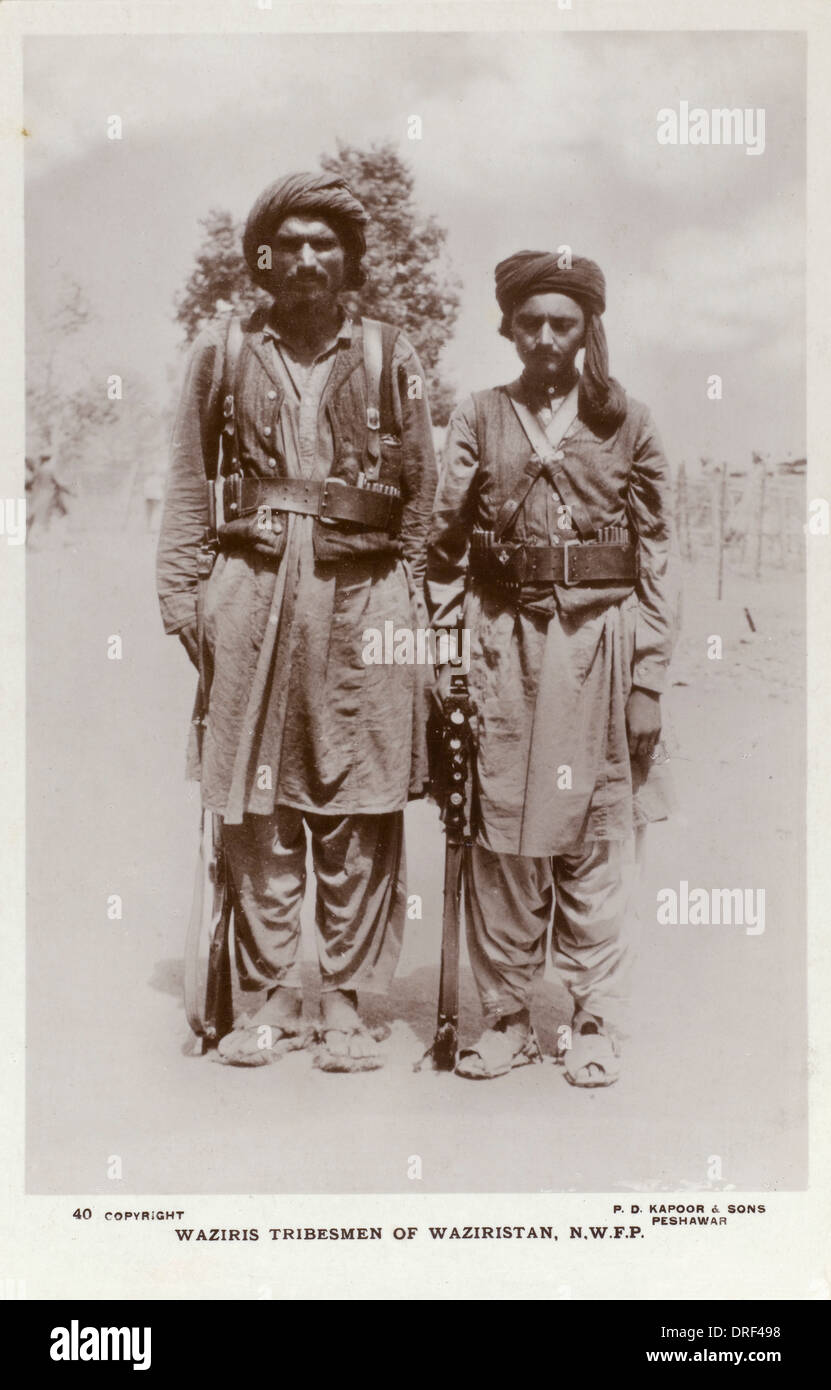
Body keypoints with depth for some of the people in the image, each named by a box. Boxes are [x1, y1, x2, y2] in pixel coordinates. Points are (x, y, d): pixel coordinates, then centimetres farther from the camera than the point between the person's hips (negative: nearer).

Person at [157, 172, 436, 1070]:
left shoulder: (390, 359, 8)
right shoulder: (223, 353, 9)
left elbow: (421, 492, 9)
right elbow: (188, 481, 11)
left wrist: (408, 594, 3)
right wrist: (179, 590, 4)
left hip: (363, 595, 0)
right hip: (254, 587, 1)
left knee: (361, 806, 0)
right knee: (255, 803, 3)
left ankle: (346, 1001, 12)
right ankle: (272, 996, 16)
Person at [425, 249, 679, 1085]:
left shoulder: (625, 424, 7)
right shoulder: (479, 419, 8)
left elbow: (656, 557, 5)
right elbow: (445, 545, 7)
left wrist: (649, 678, 0)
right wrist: (445, 655, -1)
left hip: (601, 639, 0)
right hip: (506, 639, 1)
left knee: (598, 833, 1)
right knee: (502, 831, 2)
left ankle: (597, 1025, 12)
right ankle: (505, 1019, 14)